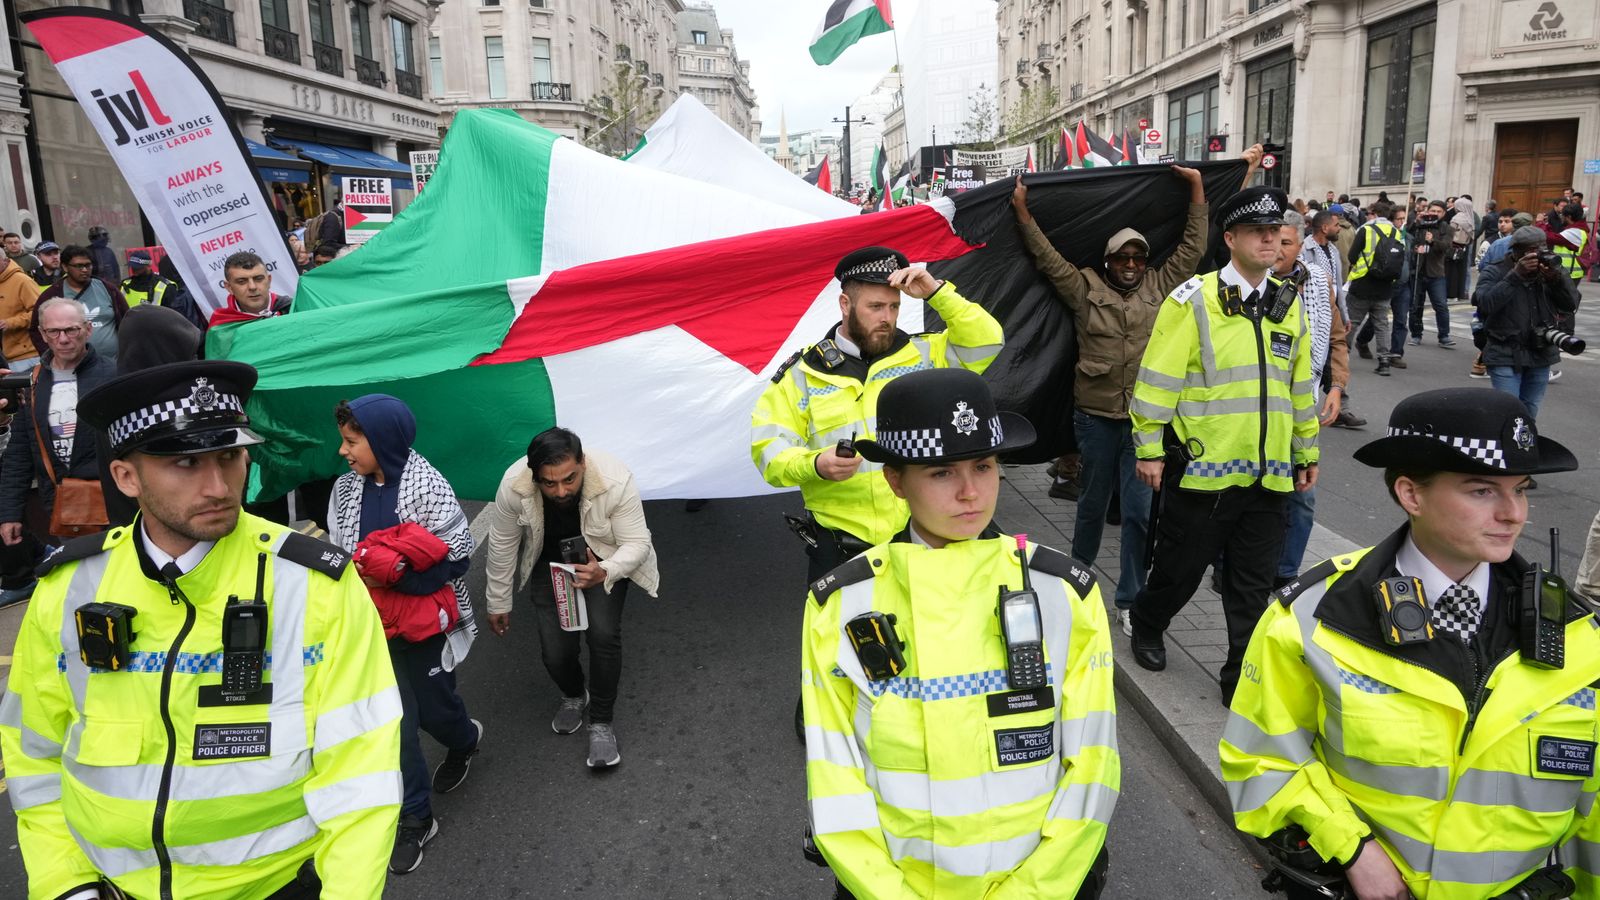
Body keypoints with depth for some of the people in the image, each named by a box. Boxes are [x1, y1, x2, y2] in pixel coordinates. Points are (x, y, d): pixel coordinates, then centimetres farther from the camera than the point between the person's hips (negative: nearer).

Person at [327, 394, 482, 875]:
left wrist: (390, 574, -24)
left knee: (433, 710, 13)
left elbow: (456, 560, -17)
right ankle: (416, 818, 21)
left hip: (426, 622, -4)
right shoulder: (346, 489, -2)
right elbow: (337, 552, 6)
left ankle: (466, 738, 50)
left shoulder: (428, 487, -18)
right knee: (394, 722, 5)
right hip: (375, 627, 4)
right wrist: (351, 573, -15)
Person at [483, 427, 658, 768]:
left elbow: (637, 542, -25)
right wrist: (498, 603, -2)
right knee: (555, 652, -5)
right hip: (549, 562, 2)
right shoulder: (513, 486, -31)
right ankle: (574, 695, 33)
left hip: (602, 559, -1)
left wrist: (604, 573, -46)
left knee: (603, 634, -22)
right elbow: (502, 545, -13)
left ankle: (601, 721, 2)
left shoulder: (615, 481, -36)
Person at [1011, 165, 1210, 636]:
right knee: (1092, 504, 14)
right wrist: (1023, 213, -2)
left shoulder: (1161, 286, 9)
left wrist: (1197, 190, 10)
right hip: (1095, 417, 0)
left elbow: (1192, 248, 11)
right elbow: (1048, 259, 2)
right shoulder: (1086, 289, 4)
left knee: (1140, 511, -2)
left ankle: (1130, 601, 8)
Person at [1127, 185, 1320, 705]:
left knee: (1254, 587, 10)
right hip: (1202, 468, -4)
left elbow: (1300, 386, 18)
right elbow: (1158, 379, -9)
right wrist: (1149, 449, -10)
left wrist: (1307, 453, 20)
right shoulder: (1194, 301, -8)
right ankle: (1146, 627, 39)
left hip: (1268, 475, 5)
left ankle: (1244, 680, 22)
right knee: (1180, 568, 12)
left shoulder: (1289, 305, 10)